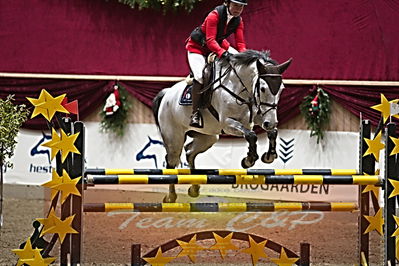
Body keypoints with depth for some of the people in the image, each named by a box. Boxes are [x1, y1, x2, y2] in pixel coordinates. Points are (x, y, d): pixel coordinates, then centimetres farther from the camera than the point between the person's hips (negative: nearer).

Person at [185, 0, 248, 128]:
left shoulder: (238, 21, -8)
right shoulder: (214, 15, -28)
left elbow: (240, 43, -10)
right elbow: (210, 40, -35)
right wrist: (223, 53, -50)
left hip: (218, 45, 7)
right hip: (197, 47, -7)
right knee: (200, 76, -27)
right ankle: (195, 112, -24)